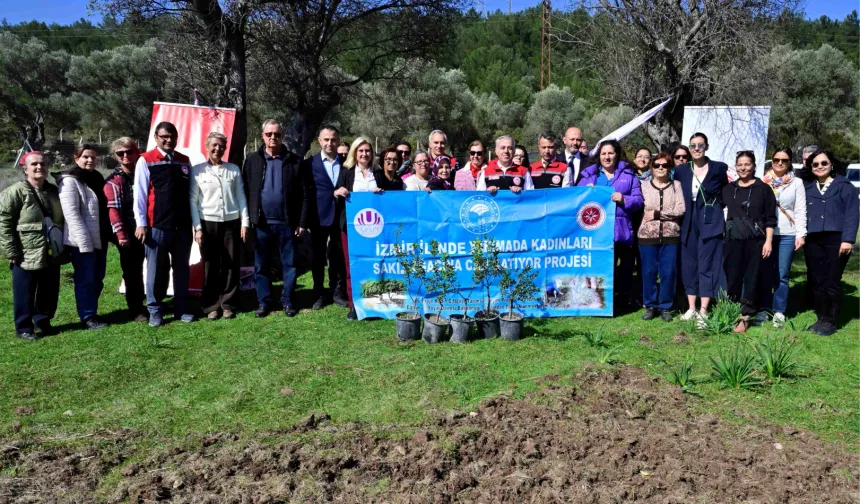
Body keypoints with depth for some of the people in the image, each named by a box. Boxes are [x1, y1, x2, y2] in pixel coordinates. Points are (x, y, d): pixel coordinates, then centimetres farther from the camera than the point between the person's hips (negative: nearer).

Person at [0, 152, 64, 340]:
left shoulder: (53, 191, 11)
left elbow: (61, 220, 21)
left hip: (51, 255, 6)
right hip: (26, 256, -6)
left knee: (49, 293, 14)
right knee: (25, 295, 5)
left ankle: (43, 322, 31)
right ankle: (24, 328, 18)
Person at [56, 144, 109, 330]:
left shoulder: (96, 179, 15)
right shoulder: (70, 181, -10)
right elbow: (71, 213, -18)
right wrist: (84, 241, -22)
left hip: (98, 238, 8)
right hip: (82, 240, -8)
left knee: (97, 278, 13)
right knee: (86, 279, -1)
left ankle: (91, 311, 26)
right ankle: (88, 317, 8)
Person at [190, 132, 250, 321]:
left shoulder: (234, 169, 7)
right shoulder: (197, 170, 2)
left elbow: (241, 197, 8)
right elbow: (193, 201, 0)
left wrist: (245, 222, 2)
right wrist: (197, 227, -6)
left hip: (231, 223, 2)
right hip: (208, 223, -1)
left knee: (231, 266, 4)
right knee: (210, 268, 3)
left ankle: (228, 305, 15)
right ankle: (211, 306, 13)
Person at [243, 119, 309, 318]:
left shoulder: (294, 161, 2)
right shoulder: (252, 160, 4)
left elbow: (304, 194, 1)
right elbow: (245, 191, 3)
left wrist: (302, 222, -4)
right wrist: (248, 219, -4)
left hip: (287, 222, -1)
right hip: (261, 223, 1)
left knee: (289, 264, 7)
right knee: (262, 265, 8)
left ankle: (287, 301, 20)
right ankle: (264, 302, 20)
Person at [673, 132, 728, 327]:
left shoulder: (718, 168, 0)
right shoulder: (681, 169, 6)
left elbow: (726, 193, 10)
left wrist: (716, 207, 0)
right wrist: (681, 212, 1)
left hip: (711, 222, -3)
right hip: (689, 223, 3)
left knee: (707, 265, -5)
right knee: (689, 265, 6)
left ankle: (703, 312, -4)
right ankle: (691, 308, 15)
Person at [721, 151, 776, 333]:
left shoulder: (763, 188, 1)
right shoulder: (728, 189, 10)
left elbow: (770, 218, 0)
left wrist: (768, 241, -7)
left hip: (755, 240, -2)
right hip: (733, 239, 3)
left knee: (751, 278, -1)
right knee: (732, 277, 3)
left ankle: (745, 316, 3)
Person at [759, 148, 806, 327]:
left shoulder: (797, 183, 6)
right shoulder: (763, 182, 6)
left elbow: (800, 210, 3)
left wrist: (801, 234, -5)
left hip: (787, 235, -1)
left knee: (782, 275, 2)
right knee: (765, 273, 4)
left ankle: (779, 312, 9)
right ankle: (764, 309, 13)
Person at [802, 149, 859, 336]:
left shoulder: (844, 185, 2)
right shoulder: (807, 188, 16)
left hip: (836, 240, -4)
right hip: (813, 241, 5)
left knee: (832, 282, -2)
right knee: (817, 282, 8)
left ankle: (830, 321, 8)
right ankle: (820, 319, 18)